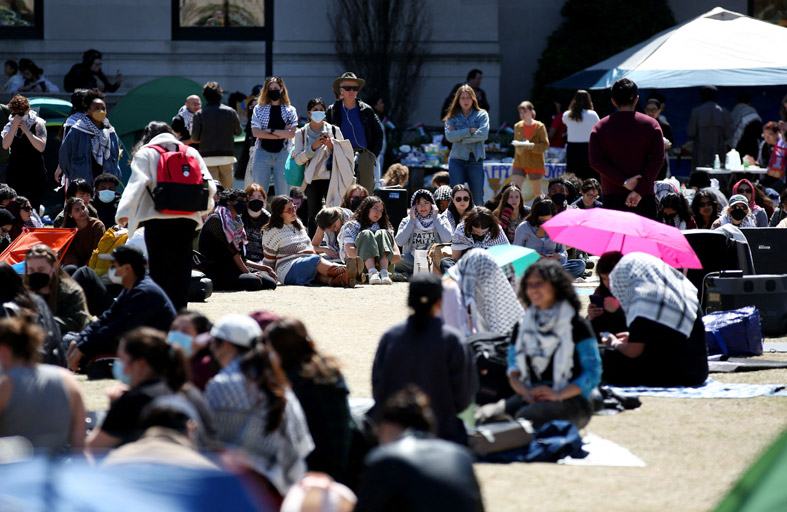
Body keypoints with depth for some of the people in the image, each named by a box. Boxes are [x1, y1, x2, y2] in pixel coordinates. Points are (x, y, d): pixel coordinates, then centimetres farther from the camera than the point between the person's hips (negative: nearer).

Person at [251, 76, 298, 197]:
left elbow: (292, 133, -5)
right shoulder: (259, 109, 7)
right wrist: (281, 134, -7)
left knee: (283, 193, 0)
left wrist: (271, 131, -8)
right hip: (263, 153, 0)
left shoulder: (290, 111, 8)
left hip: (282, 154, 0)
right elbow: (255, 132, -6)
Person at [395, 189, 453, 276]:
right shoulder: (407, 221, 15)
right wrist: (412, 220, 1)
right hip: (412, 261, 0)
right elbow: (399, 242, -2)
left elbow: (447, 239, -8)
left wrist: (435, 217, 0)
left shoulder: (441, 220, 12)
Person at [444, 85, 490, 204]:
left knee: (477, 196, -3)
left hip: (475, 160, -1)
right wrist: (470, 131, -10)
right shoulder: (452, 117, 10)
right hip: (457, 159, 1)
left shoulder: (482, 115, 9)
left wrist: (461, 138, -8)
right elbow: (450, 136, -7)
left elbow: (483, 134, -7)